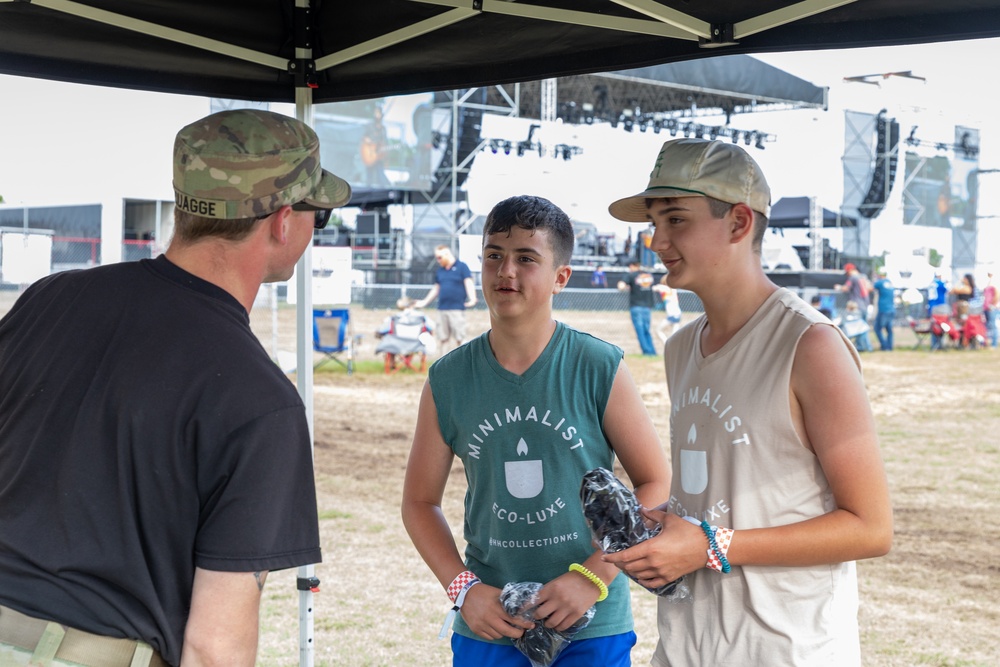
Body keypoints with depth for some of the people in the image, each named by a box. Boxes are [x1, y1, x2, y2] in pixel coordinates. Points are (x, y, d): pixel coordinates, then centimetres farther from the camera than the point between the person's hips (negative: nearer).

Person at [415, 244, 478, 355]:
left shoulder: (462, 267, 0)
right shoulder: (439, 270, 16)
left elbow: (469, 283, -8)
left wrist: (472, 299, -23)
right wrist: (425, 302, 23)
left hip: (457, 308, -5)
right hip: (442, 308, 6)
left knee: (459, 338, -5)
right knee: (442, 338, 6)